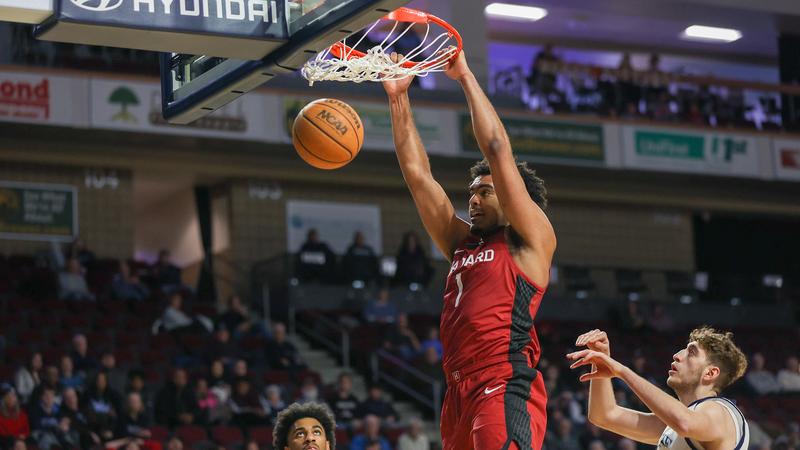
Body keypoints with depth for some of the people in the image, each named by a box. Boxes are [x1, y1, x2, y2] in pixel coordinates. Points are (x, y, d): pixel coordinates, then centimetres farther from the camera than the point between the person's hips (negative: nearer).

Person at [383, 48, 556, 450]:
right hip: (460, 393, 8)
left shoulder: (531, 242, 6)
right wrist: (398, 97, 18)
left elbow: (498, 149, -2)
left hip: (507, 390, -8)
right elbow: (417, 174, 21)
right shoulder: (461, 243, 24)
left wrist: (466, 78, 4)